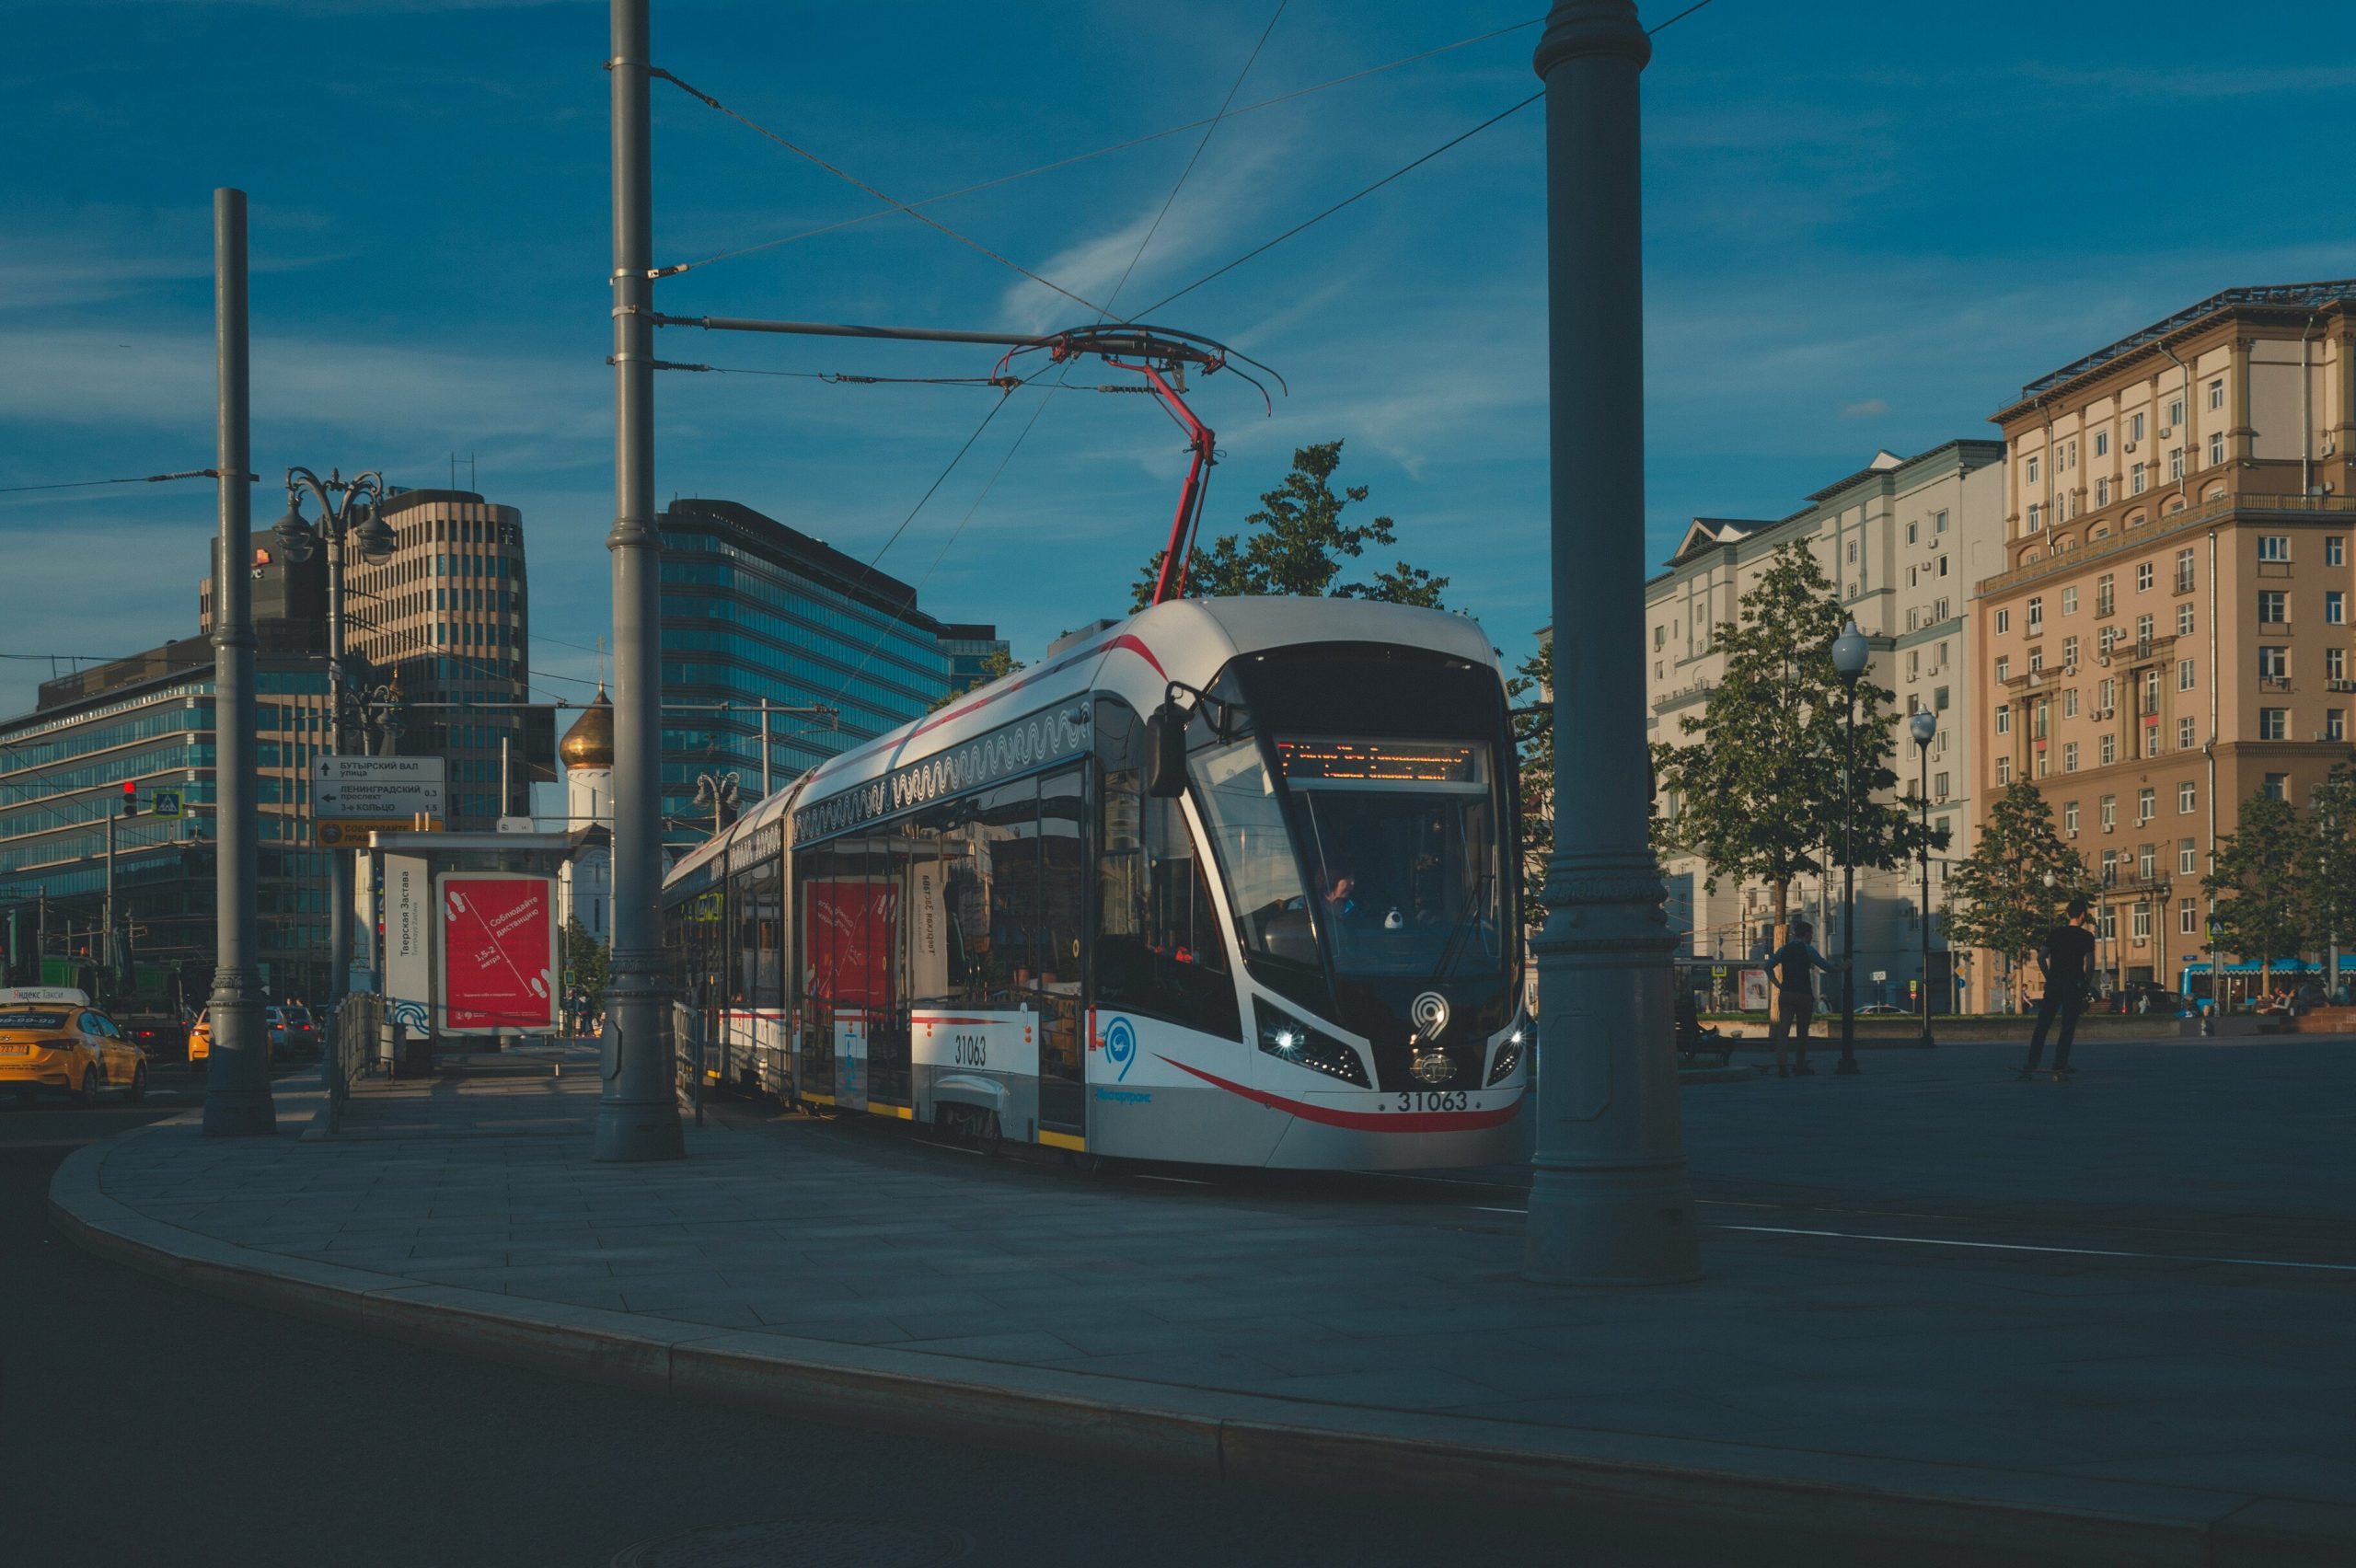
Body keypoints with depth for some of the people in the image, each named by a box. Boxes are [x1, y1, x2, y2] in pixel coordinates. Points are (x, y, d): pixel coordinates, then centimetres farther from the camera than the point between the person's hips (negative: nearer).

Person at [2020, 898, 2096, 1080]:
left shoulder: (2055, 933, 8)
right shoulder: (2086, 937, -3)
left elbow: (2041, 957, 4)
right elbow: (2090, 964, -8)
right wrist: (2085, 985, 4)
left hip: (2053, 985, 3)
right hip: (2074, 987, -3)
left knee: (2041, 1027, 5)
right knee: (2067, 1029, 2)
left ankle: (2030, 1067, 1)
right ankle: (2059, 1069, -3)